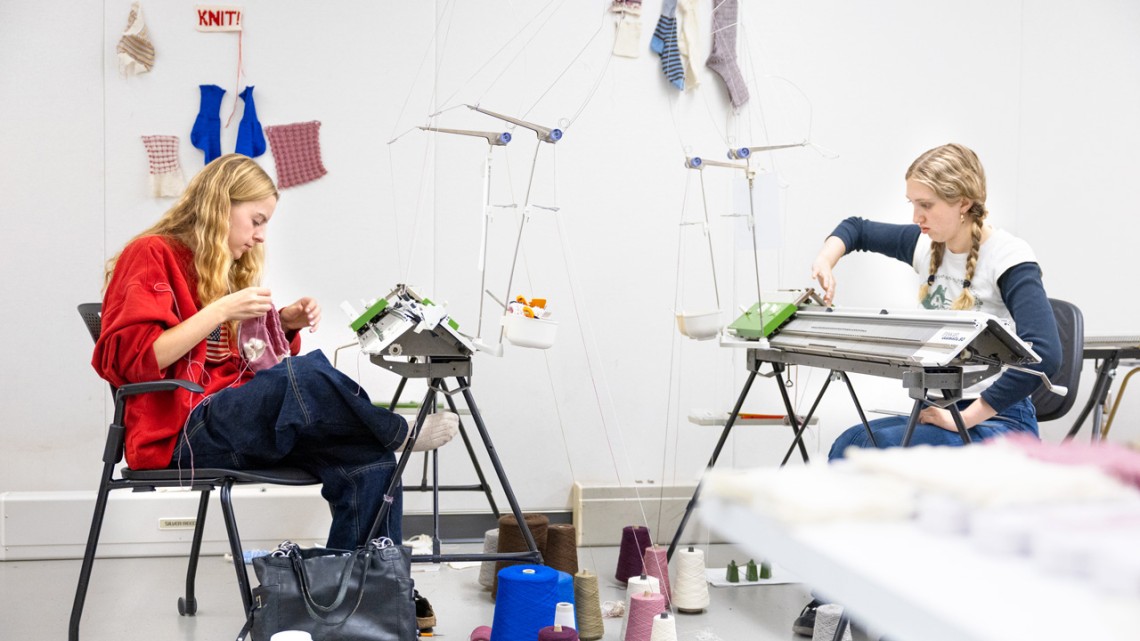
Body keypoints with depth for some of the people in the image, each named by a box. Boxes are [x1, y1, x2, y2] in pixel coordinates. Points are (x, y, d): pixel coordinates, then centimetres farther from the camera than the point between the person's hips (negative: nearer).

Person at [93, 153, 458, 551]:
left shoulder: (226, 271, 23)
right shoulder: (151, 256, -2)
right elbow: (130, 360, -15)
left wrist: (284, 325, 8)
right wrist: (219, 311, -19)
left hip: (236, 421, 8)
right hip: (180, 435, -8)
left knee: (369, 462, -17)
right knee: (307, 373, -32)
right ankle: (396, 433, -7)